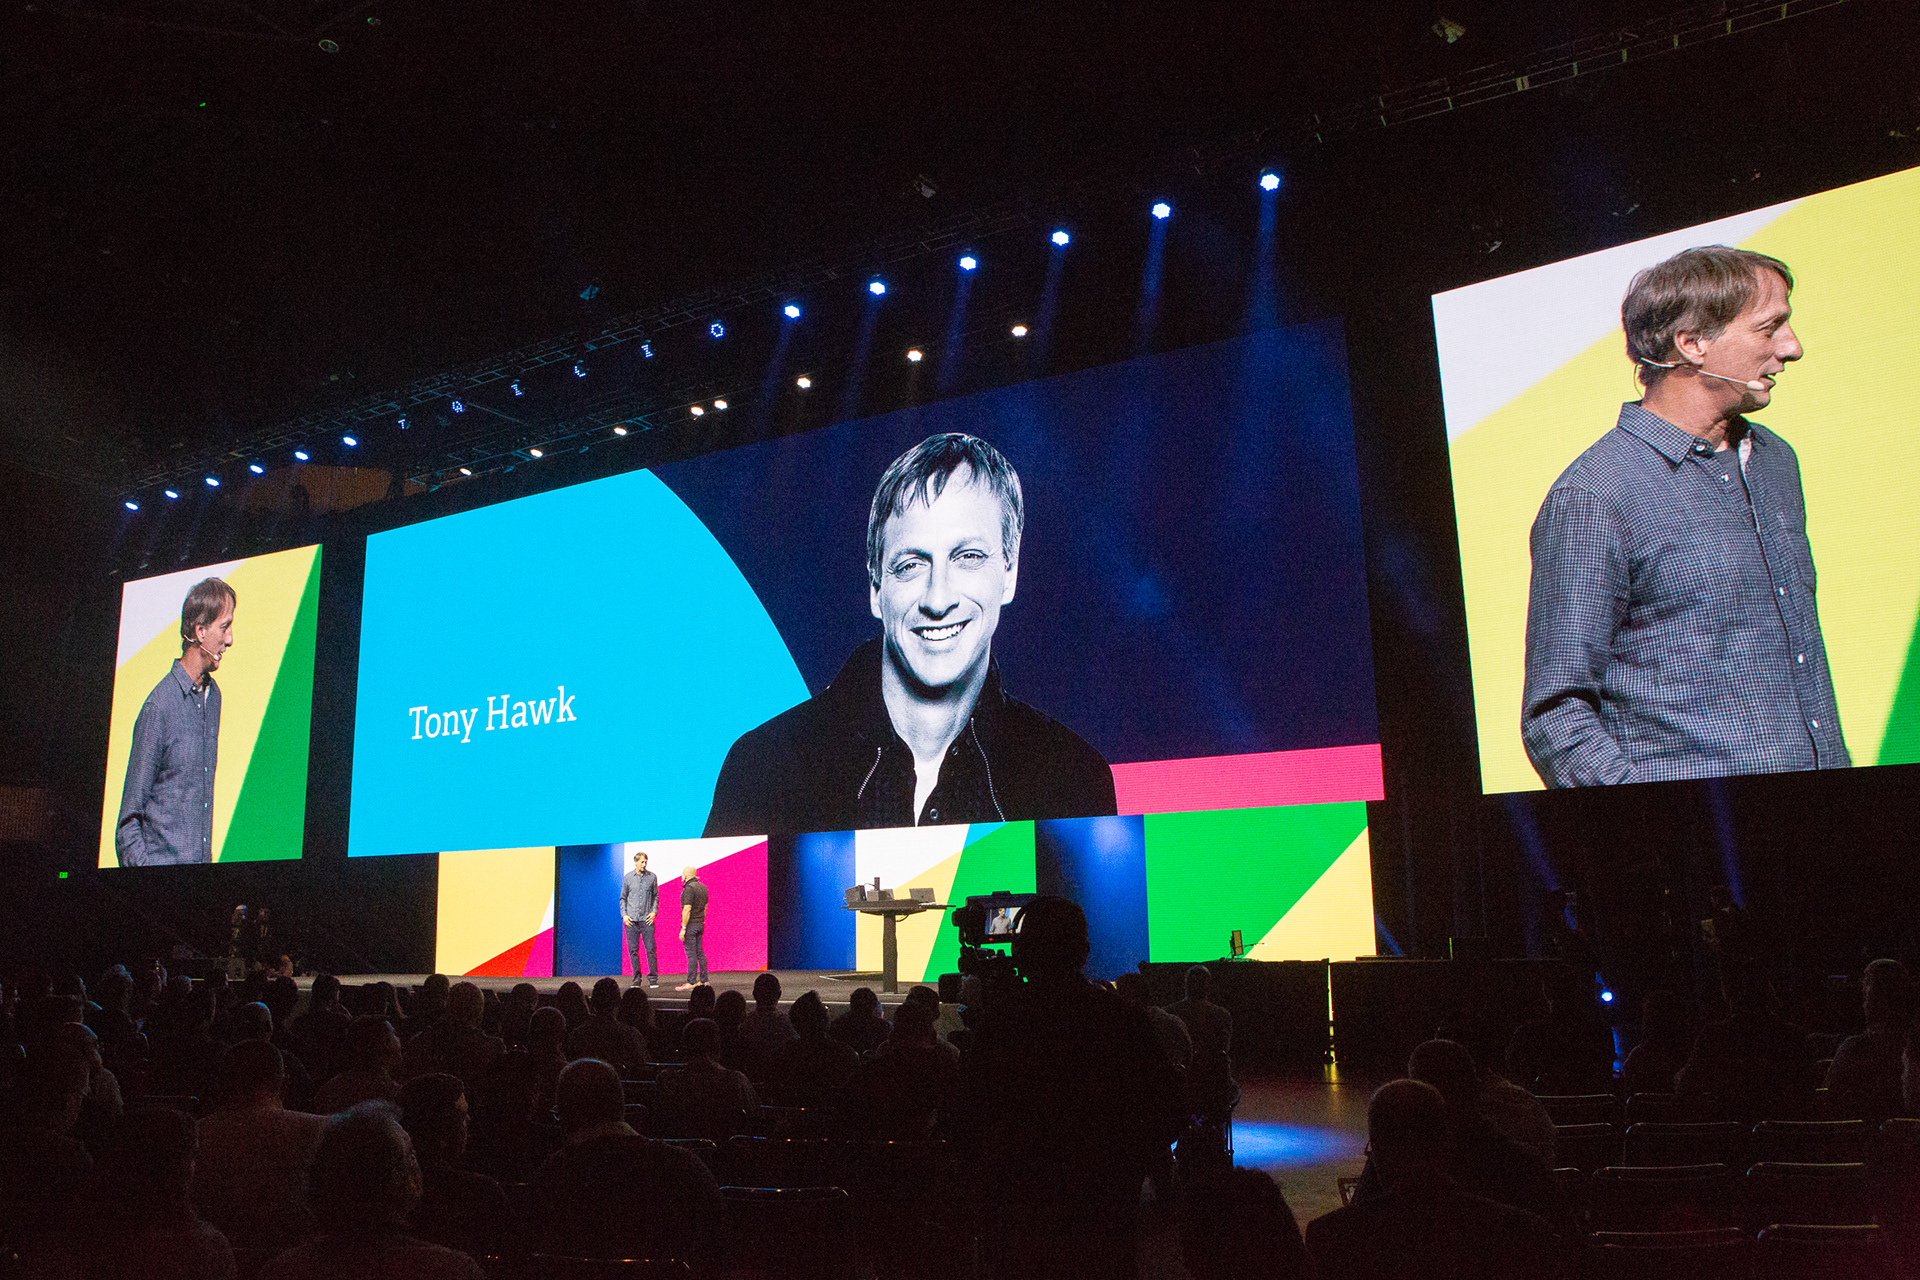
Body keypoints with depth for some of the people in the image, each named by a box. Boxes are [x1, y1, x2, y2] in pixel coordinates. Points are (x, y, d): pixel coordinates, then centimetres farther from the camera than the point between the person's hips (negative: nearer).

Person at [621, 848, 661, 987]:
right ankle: (636, 978, 12)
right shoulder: (627, 877, 7)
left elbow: (656, 896, 12)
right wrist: (624, 914, 1)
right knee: (633, 950, 2)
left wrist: (654, 912, -1)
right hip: (631, 920, 1)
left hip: (647, 919, -1)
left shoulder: (652, 877, 6)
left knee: (650, 949, -5)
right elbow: (623, 898, 13)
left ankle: (653, 978, 2)